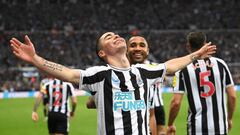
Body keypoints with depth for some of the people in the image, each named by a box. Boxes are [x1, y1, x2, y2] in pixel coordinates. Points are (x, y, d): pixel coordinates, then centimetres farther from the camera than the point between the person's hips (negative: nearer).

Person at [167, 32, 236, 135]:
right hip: (220, 126, 2)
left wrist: (170, 125, 8)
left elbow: (176, 102, -6)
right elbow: (232, 96, 4)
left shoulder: (183, 69, -4)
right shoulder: (220, 64, 2)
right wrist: (229, 119, 19)